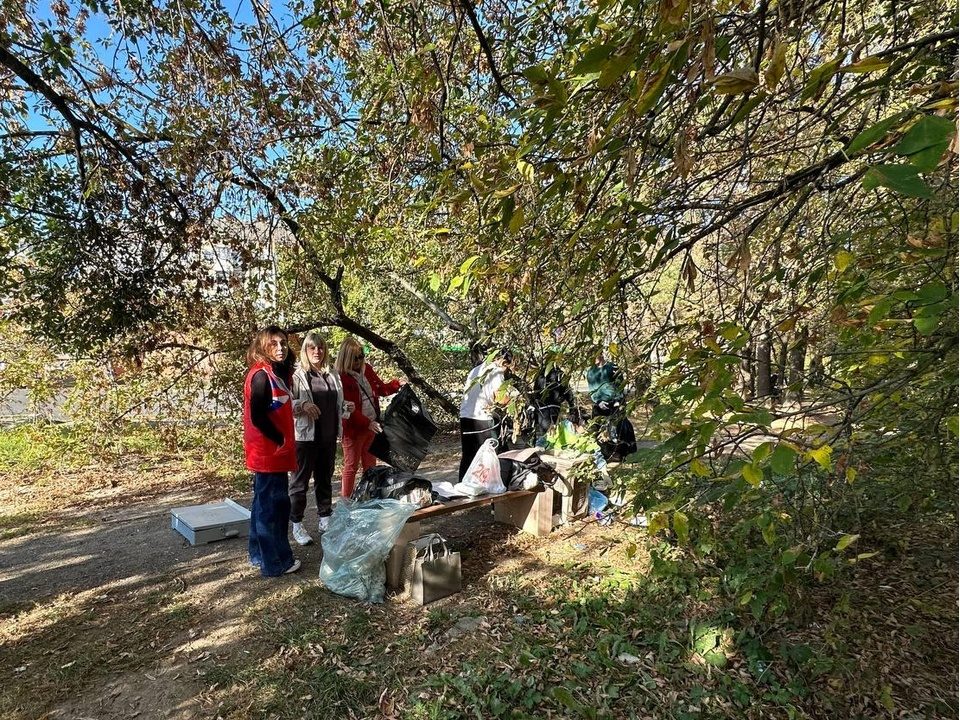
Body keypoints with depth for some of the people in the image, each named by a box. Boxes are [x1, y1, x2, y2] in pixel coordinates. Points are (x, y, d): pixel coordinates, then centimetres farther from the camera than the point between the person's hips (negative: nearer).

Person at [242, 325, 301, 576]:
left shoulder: (276, 373, 12)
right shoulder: (261, 375, -17)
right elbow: (257, 416, -23)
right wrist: (280, 441, -15)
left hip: (272, 450, 10)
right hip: (269, 451, -10)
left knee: (264, 503, 17)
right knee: (273, 505, -2)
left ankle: (260, 554, 29)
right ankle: (275, 562, 9)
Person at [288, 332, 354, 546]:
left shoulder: (333, 376, 10)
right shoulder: (297, 376, -7)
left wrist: (346, 408, -1)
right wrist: (302, 404, -26)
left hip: (328, 437, 6)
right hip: (304, 436, -5)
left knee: (325, 479, 16)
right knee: (300, 481, 4)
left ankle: (325, 520, 28)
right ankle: (297, 525, 15)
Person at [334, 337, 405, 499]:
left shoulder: (366, 369, 5)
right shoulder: (341, 377, -16)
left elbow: (381, 389, 15)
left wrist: (397, 384, -3)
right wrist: (367, 423, -25)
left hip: (372, 424, 7)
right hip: (354, 428, -7)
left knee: (370, 465, 16)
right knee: (351, 466, 4)